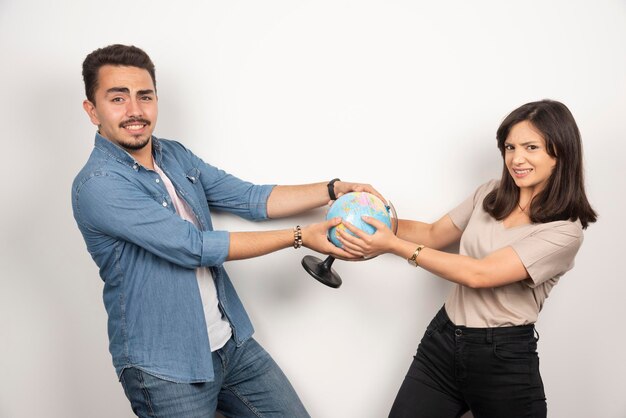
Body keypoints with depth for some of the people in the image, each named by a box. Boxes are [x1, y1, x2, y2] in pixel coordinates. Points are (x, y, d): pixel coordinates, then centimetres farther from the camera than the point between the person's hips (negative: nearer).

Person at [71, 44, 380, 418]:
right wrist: (299, 237, -19)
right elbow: (194, 246, -23)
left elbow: (251, 199, 5)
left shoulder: (176, 156, 5)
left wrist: (334, 189, -7)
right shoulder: (97, 186, -19)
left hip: (233, 344, 7)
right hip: (165, 370, -7)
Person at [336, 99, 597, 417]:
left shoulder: (564, 230, -15)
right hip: (442, 339, 5)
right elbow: (434, 234, 12)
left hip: (503, 358, -5)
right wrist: (380, 221, -6)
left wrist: (393, 245, -22)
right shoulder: (490, 194, 4)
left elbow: (479, 274, -22)